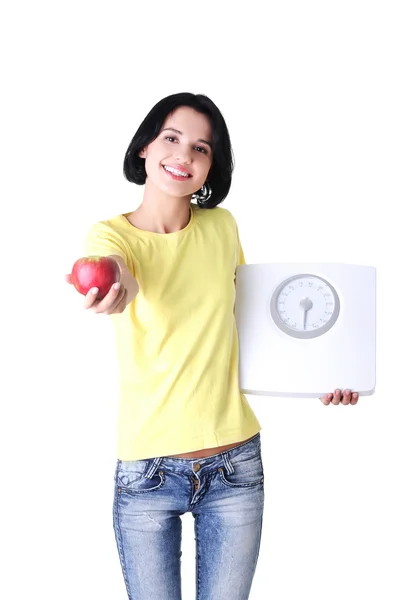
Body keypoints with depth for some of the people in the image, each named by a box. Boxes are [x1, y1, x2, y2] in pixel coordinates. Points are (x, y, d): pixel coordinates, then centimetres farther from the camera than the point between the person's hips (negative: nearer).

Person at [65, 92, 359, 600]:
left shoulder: (222, 227, 3)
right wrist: (114, 285, -54)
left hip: (235, 465, 3)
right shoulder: (111, 233, -6)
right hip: (147, 474, -2)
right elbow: (117, 270, -30)